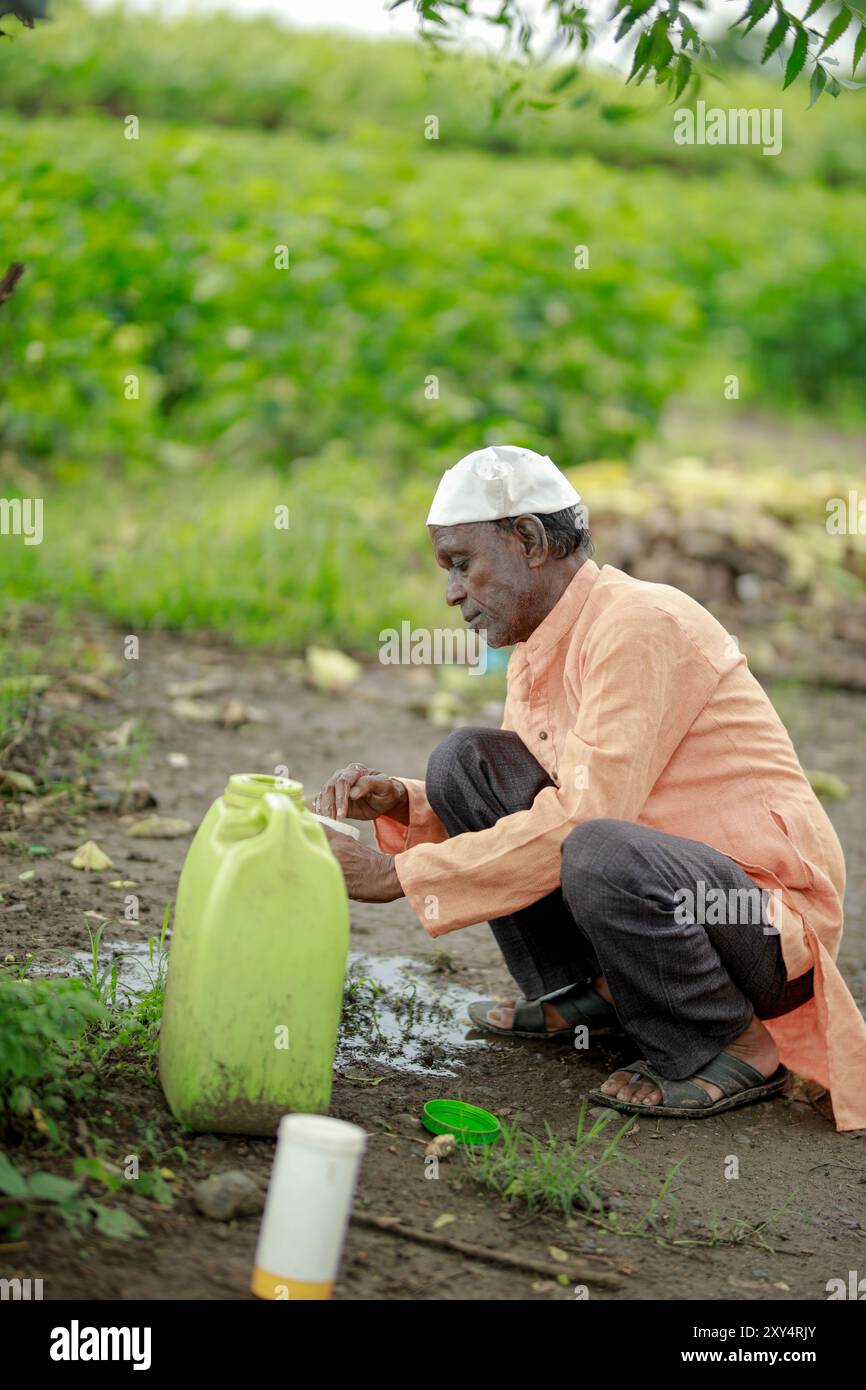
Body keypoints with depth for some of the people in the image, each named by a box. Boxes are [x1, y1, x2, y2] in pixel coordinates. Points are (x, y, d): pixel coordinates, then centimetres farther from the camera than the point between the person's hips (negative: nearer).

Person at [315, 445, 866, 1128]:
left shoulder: (643, 624, -20)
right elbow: (505, 809, 18)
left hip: (768, 911, -8)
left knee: (599, 854, -38)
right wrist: (401, 803, -2)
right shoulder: (536, 652, 8)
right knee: (465, 760, 2)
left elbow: (577, 820, -27)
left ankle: (732, 1048, -11)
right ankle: (578, 994, 10)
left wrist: (394, 875, -22)